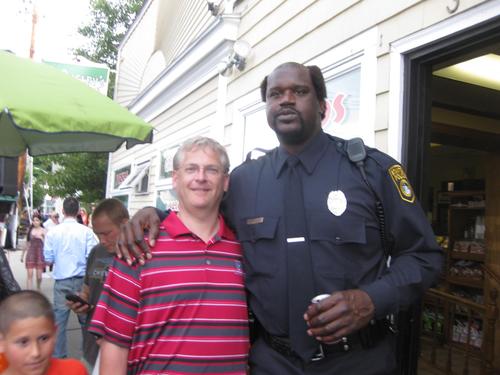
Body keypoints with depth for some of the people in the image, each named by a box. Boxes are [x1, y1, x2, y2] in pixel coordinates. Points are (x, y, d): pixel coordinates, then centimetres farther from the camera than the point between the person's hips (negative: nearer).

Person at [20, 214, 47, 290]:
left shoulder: (43, 231, -1)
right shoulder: (29, 230, 7)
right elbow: (27, 243, 15)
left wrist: (41, 238, -19)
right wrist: (22, 254, 19)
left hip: (40, 253, -2)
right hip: (30, 253, 2)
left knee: (39, 275, 3)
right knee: (30, 274, -7)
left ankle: (38, 289, 31)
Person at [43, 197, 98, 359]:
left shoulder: (53, 232, -4)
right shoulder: (86, 231, -9)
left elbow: (48, 260, 0)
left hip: (61, 281, 0)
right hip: (82, 280, 0)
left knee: (59, 319, 8)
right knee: (85, 318, 13)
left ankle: (58, 356, 15)